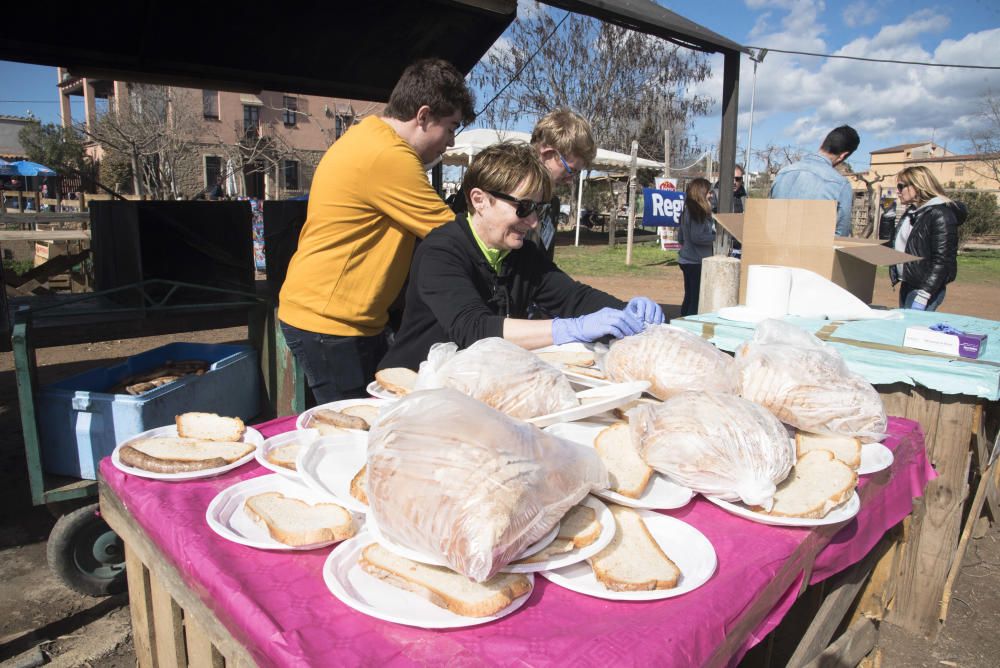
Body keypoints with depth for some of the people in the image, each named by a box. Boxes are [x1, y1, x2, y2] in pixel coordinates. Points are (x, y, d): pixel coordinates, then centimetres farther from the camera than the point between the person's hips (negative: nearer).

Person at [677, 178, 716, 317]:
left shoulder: (687, 211, 11)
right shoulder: (698, 212, -17)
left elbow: (680, 236, 17)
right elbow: (697, 237, -22)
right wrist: (715, 238, -12)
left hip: (686, 260, 9)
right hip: (696, 262, -9)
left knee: (689, 297, 16)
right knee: (697, 299, -4)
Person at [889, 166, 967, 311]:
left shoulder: (940, 215, -13)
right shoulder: (911, 213, 14)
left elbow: (942, 260, -19)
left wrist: (923, 295, -22)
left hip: (925, 288, -9)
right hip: (907, 285, 9)